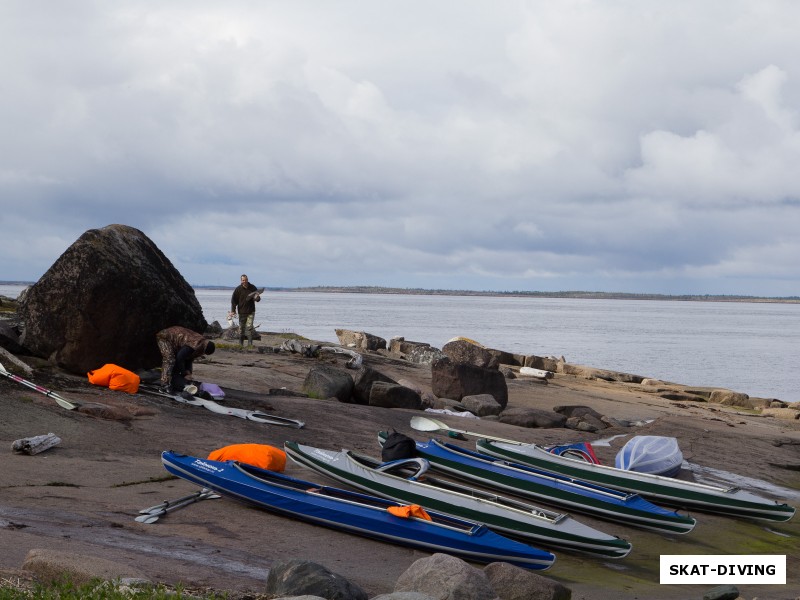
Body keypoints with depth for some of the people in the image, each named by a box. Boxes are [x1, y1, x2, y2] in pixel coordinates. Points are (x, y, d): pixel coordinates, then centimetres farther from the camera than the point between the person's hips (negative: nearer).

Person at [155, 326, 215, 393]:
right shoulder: (194, 345, -36)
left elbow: (190, 358, 2)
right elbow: (180, 358, -31)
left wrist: (188, 371, -8)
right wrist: (184, 374, -21)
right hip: (165, 337, -10)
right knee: (169, 360, -18)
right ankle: (164, 386, -20)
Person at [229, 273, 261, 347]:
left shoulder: (253, 288, 1)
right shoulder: (238, 289, -3)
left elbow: (258, 299, 10)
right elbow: (234, 300, 1)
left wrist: (257, 298, -16)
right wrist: (233, 310, -6)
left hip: (251, 311, 0)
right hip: (242, 311, 0)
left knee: (249, 327, -8)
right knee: (241, 327, 6)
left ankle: (250, 343, -7)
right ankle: (241, 343, 17)